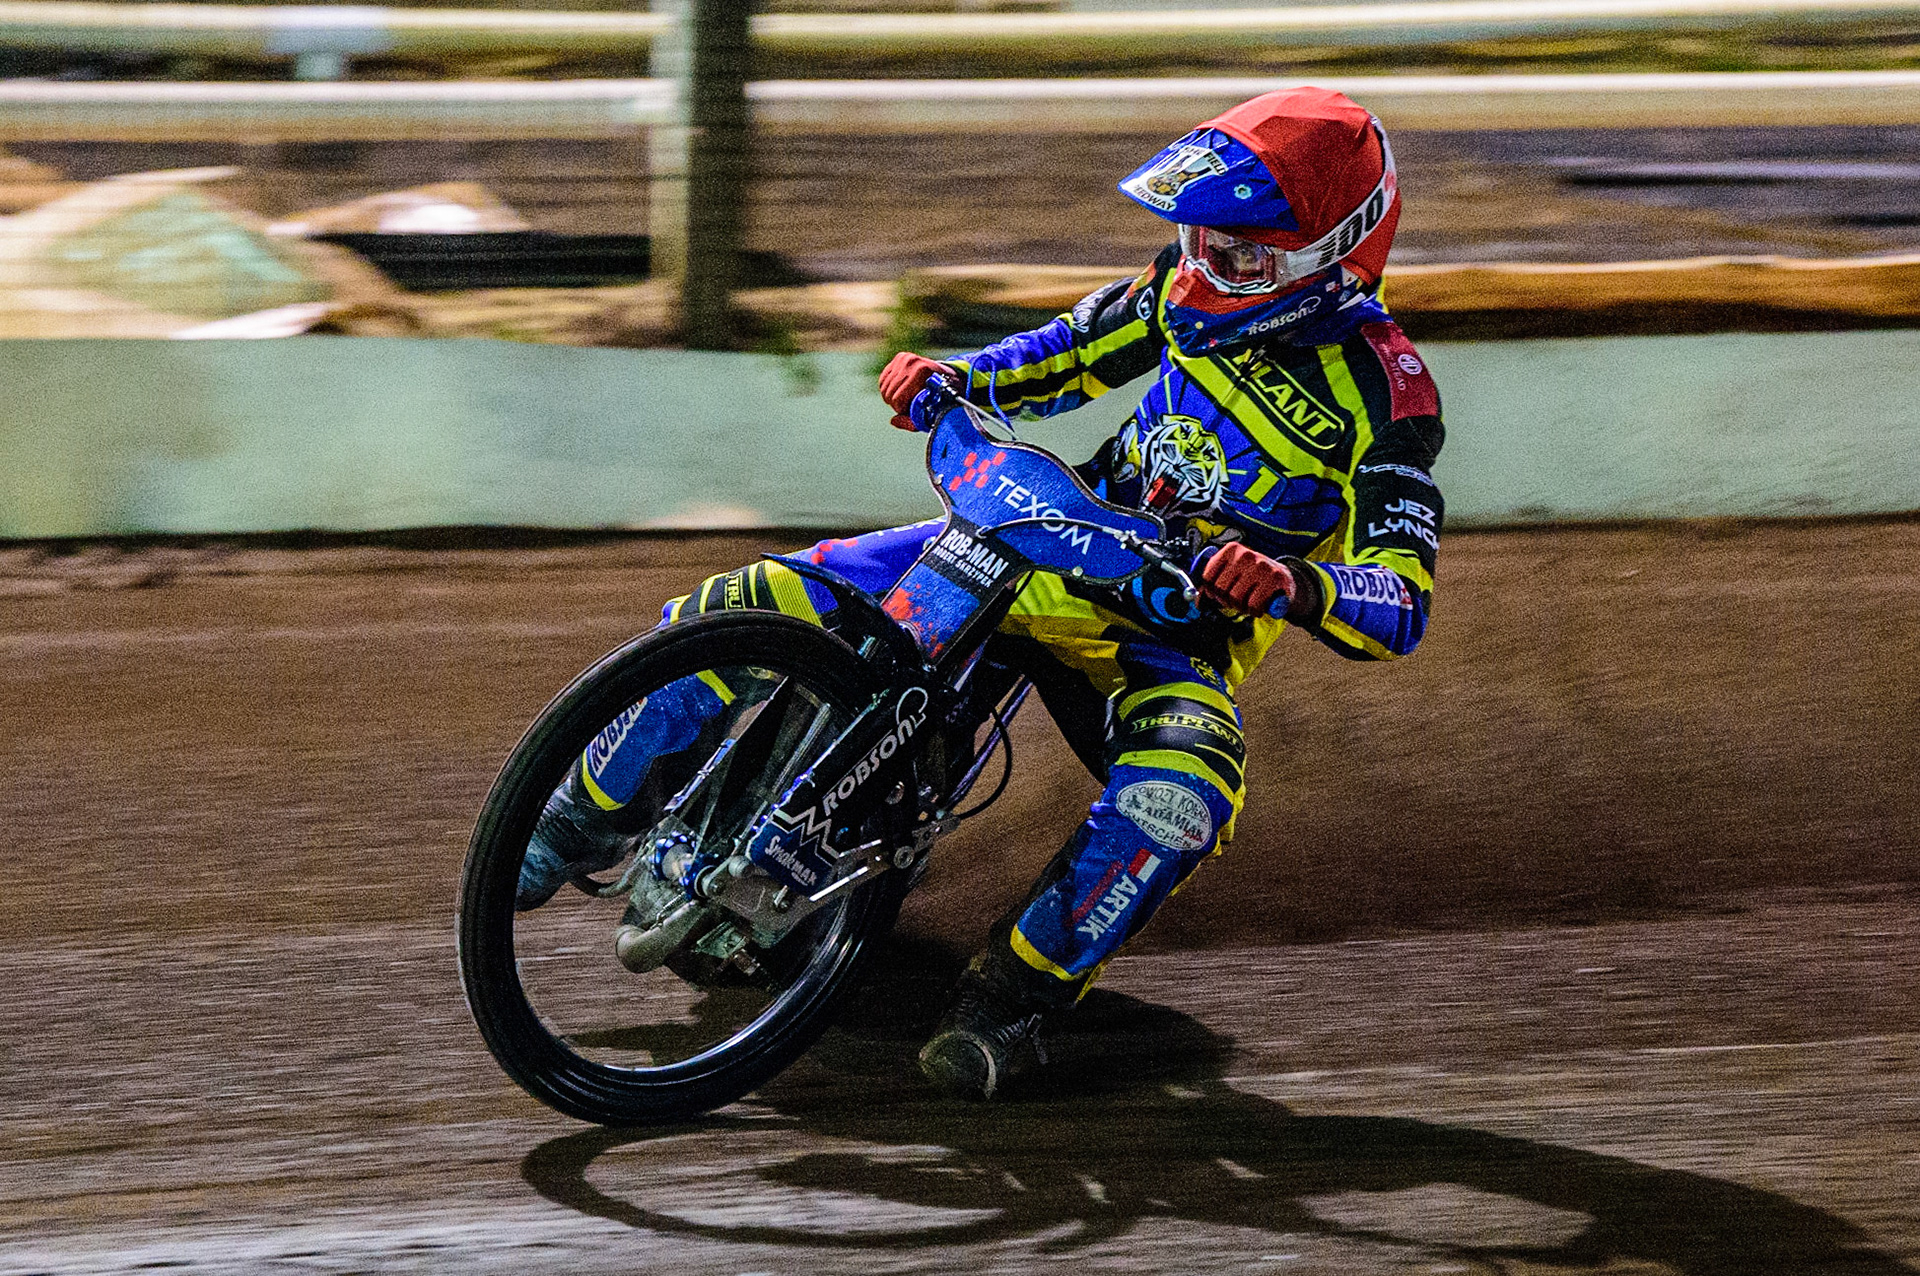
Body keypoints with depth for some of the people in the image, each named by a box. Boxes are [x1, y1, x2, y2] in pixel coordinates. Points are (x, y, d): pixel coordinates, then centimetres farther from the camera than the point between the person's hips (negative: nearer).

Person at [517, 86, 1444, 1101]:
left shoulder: (1384, 392, -18)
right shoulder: (1197, 284, -2)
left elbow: (1400, 605, -23)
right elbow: (1078, 350, 17)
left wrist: (1294, 586, -44)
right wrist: (956, 378, -3)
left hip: (1177, 630, -5)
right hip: (1041, 544, 5)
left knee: (1180, 794, -40)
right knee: (757, 605, -9)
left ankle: (1014, 996, -23)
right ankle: (583, 817, 11)